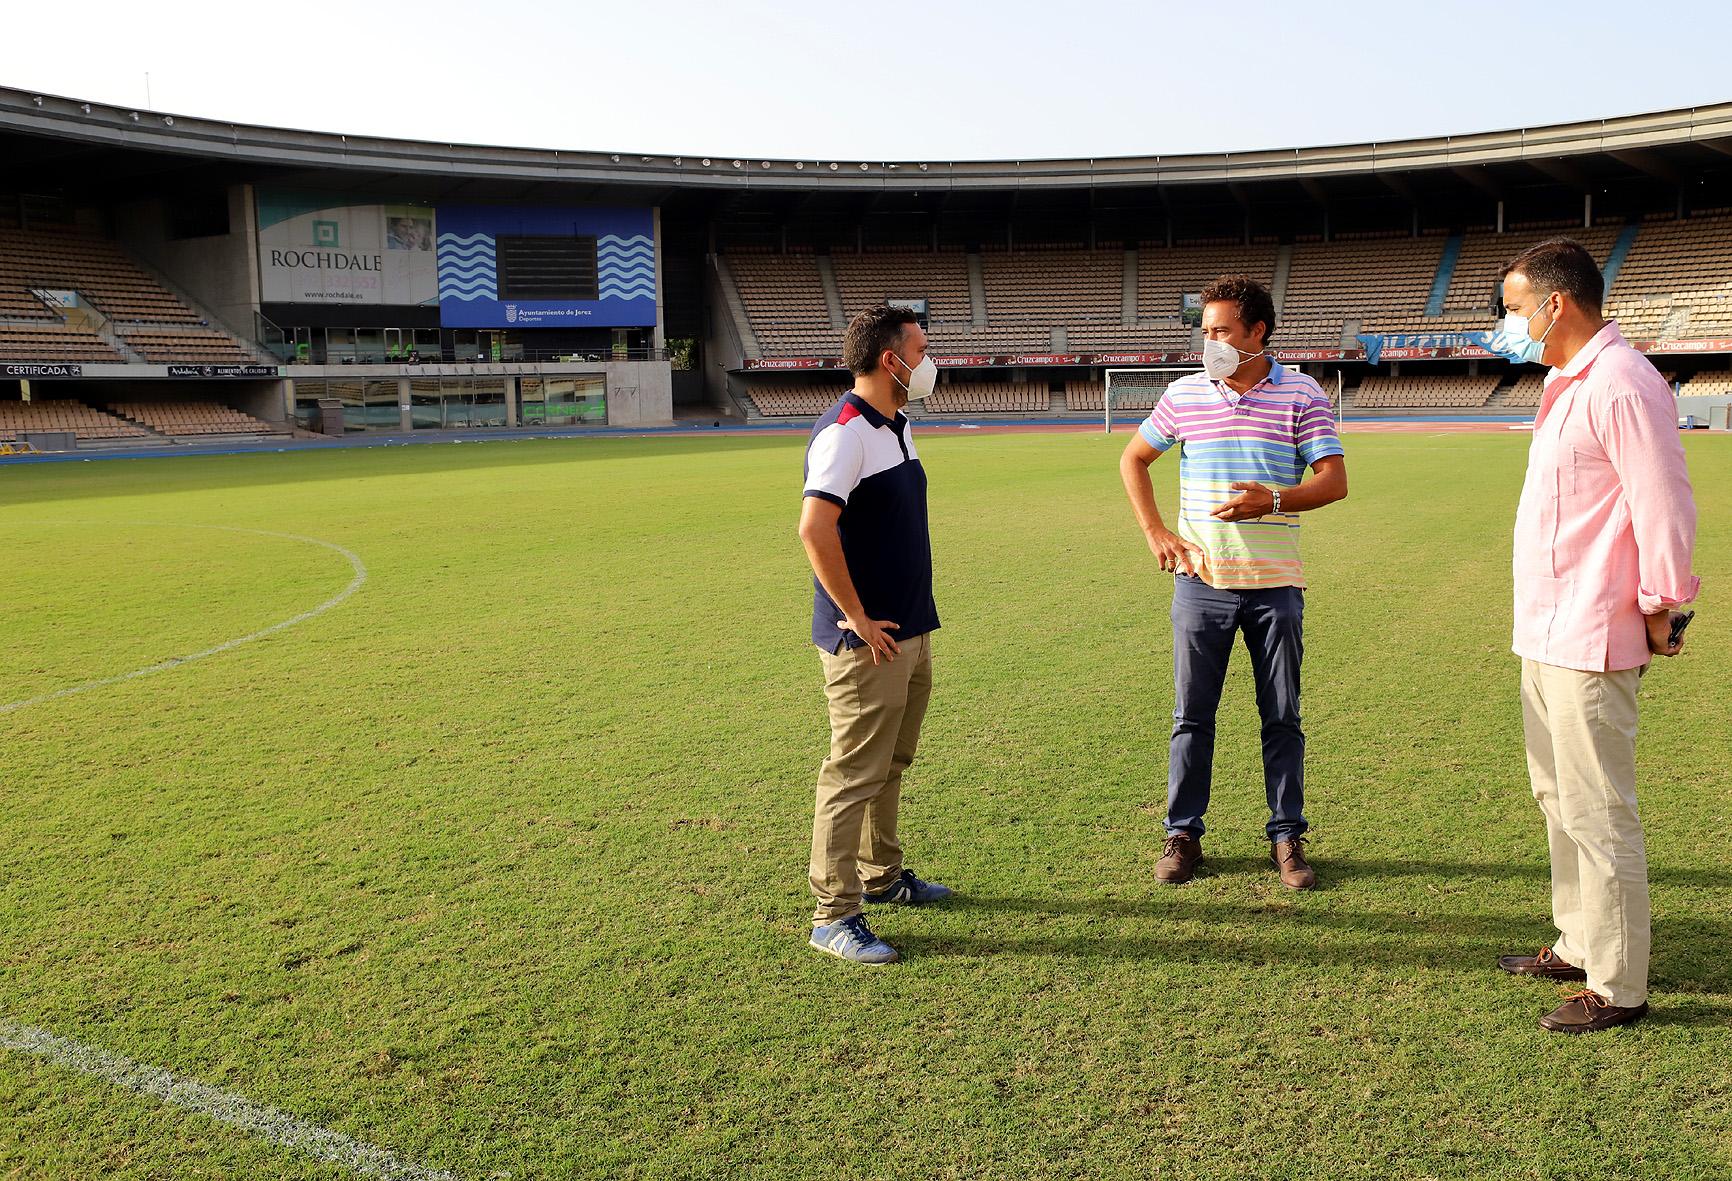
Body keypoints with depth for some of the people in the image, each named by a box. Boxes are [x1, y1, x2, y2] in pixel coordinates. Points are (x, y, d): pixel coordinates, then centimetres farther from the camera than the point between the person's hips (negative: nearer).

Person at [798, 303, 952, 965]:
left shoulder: (898, 427, 14)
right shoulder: (845, 432, -18)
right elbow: (815, 528, -28)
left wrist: (915, 616, 17)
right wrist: (857, 618, -21)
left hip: (911, 631, 10)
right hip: (869, 639, -10)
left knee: (891, 764, 20)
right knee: (855, 773, -3)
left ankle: (881, 875, 36)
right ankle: (834, 915, 5)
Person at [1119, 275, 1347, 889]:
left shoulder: (1302, 395, -1)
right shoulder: (1184, 394, 4)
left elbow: (1334, 480, -4)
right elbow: (1133, 459, 15)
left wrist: (1271, 501, -21)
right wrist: (1155, 533, 5)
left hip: (1276, 583, -1)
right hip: (1201, 579, 1)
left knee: (1282, 717, 7)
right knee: (1192, 714, 6)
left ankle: (1287, 836, 19)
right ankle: (1183, 833, 17)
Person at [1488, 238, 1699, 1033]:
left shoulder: (1620, 385, -17)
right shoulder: (1569, 382, 15)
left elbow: (1665, 507, -20)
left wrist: (1658, 608, -12)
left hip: (1589, 641, -11)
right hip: (1546, 634, 11)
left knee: (1597, 814, -2)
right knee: (1559, 797, 20)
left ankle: (1617, 988, 10)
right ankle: (1578, 946, 34)